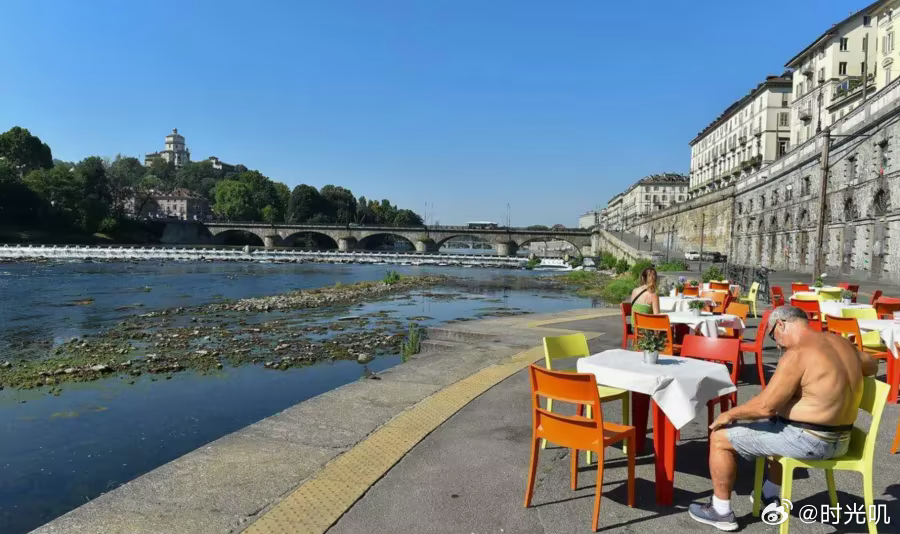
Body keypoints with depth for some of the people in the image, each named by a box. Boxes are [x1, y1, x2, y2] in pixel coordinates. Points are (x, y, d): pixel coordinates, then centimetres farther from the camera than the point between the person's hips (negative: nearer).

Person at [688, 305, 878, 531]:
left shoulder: (797, 355, -23)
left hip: (808, 441, -9)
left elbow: (765, 406, -23)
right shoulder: (842, 343, 5)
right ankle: (771, 497, 44)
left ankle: (721, 511, 13)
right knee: (775, 424, 37)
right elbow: (871, 365, 27)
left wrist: (730, 414, -8)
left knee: (720, 437, 1)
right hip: (839, 439, 9)